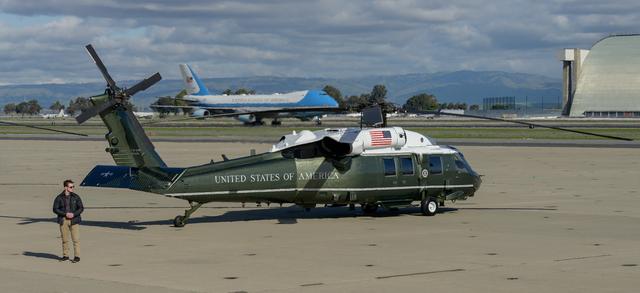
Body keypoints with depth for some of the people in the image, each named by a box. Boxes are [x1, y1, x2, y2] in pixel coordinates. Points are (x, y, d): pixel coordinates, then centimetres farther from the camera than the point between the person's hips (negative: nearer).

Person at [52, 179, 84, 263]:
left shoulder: (76, 197, 2)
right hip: (63, 220, 1)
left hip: (74, 220, -1)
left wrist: (74, 214, -13)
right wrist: (65, 214, -13)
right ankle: (65, 255, 18)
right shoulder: (59, 198, 0)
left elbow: (81, 208, 3)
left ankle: (77, 256, -1)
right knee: (64, 239, 7)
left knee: (76, 239, -6)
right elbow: (55, 209, -1)